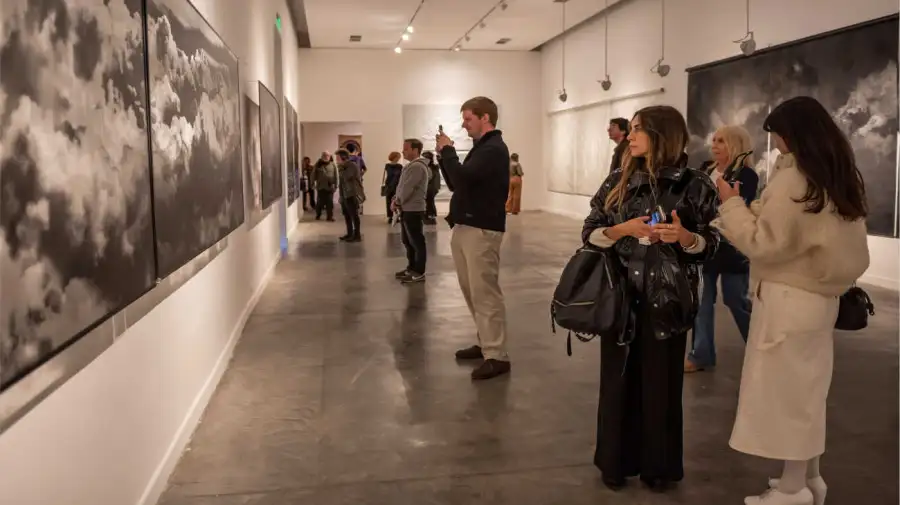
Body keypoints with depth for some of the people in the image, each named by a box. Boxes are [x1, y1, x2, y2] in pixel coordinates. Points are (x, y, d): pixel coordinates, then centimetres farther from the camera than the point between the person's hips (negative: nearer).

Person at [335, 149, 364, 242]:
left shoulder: (353, 165, -12)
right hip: (344, 194, 10)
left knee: (354, 215, -6)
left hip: (352, 194, -10)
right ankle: (350, 234, 23)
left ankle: (357, 235, -2)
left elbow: (346, 177, -23)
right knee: (346, 215, 14)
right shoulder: (344, 166, 16)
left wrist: (340, 168, -11)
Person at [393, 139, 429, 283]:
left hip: (414, 210, -10)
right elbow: (402, 186, 19)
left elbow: (408, 188, -22)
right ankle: (412, 267, 27)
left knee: (417, 242, -4)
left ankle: (419, 272, 2)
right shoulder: (412, 165, 16)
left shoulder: (417, 166, -17)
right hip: (407, 209, 10)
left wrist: (397, 201, -8)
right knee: (407, 241, 17)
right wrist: (396, 199, 4)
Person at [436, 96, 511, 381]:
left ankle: (497, 356, -3)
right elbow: (455, 183, 19)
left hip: (481, 230, -10)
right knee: (472, 291, 13)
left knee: (485, 293, -8)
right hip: (465, 227, 10)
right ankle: (486, 343, 23)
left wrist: (447, 150, -9)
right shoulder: (481, 147, 19)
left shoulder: (494, 149, -12)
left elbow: (462, 178, -24)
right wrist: (445, 154, 6)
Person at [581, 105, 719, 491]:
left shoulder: (695, 185, -2)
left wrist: (685, 236, -20)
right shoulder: (619, 181, 5)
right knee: (618, 378, 8)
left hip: (668, 299, -2)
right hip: (620, 295, 2)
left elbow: (709, 245, 0)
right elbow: (589, 233, 3)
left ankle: (658, 465, 25)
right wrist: (624, 229, -15)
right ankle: (616, 460, 26)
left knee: (661, 381, 7)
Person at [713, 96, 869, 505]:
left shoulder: (794, 178, -18)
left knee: (785, 390, 2)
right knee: (806, 388, 18)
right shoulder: (840, 179, 9)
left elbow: (764, 242, -16)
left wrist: (731, 204, -7)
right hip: (820, 295, 9)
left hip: (789, 300, -9)